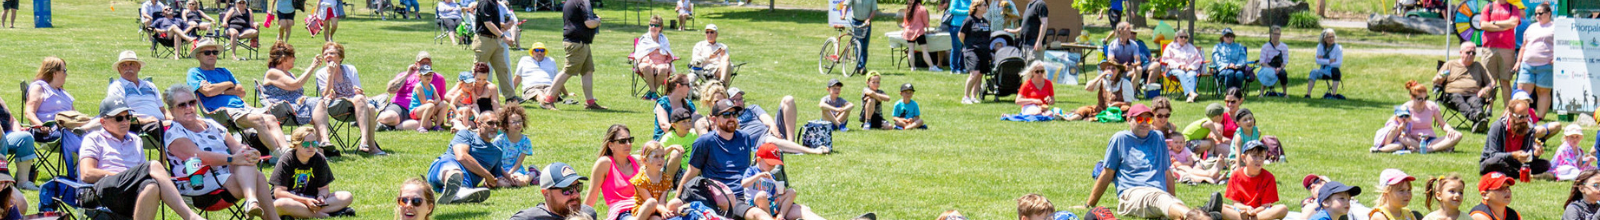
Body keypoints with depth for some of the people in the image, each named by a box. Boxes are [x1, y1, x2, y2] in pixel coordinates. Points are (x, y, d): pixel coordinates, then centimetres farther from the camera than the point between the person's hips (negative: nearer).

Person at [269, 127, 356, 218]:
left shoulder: (320, 159, 2)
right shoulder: (286, 161, -11)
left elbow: (323, 188, 6)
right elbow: (278, 192, -17)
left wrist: (321, 197, -20)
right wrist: (305, 201, -26)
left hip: (310, 200, 5)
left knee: (347, 197, -13)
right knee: (281, 204, -42)